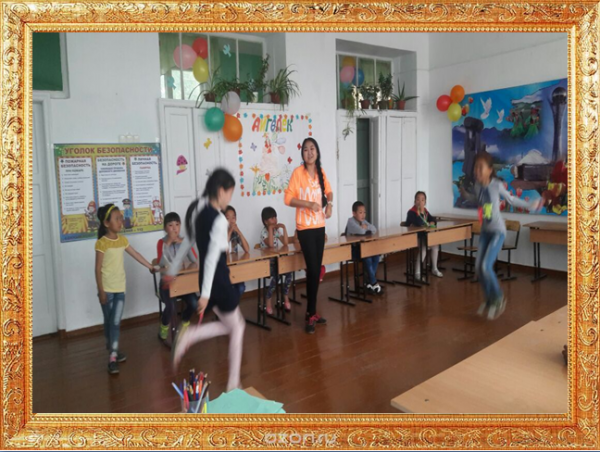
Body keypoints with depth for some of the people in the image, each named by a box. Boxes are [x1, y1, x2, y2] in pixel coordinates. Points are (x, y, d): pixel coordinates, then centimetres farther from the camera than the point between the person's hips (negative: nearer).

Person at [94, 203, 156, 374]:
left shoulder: (122, 239, 4)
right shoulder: (101, 243, -12)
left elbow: (136, 255, 16)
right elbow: (98, 269, -12)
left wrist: (151, 267, 21)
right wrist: (101, 291, -13)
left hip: (120, 288, 4)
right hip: (107, 289, -4)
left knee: (116, 322, 2)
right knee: (109, 321, 9)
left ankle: (112, 356, 9)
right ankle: (112, 349, 23)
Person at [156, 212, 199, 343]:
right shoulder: (161, 242, -6)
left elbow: (195, 260, -11)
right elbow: (161, 263, -22)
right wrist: (167, 243, -25)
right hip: (167, 281, -3)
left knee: (194, 303, -22)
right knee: (171, 306, -28)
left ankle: (184, 324, 10)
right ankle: (164, 327, 7)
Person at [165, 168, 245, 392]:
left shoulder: (197, 211, 6)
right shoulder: (219, 219, -20)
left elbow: (186, 243, 15)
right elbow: (212, 258, -23)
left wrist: (173, 270, 25)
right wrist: (205, 293, -23)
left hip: (209, 280, 8)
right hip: (218, 280, -8)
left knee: (231, 324, 21)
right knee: (237, 328, 9)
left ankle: (189, 335, 6)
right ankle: (233, 385, 17)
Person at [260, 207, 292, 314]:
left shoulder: (277, 229, 8)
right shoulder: (264, 232, -9)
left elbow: (286, 243, -4)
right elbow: (270, 245, -27)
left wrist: (284, 228, -9)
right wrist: (270, 228, -23)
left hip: (278, 260, 5)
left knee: (288, 273, -22)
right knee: (275, 277, -30)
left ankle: (286, 298, -6)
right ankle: (269, 302, -12)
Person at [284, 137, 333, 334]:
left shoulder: (321, 172, 8)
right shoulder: (298, 172, -10)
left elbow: (328, 191, 23)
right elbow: (288, 199, -12)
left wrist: (329, 204, 3)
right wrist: (308, 203, -23)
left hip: (320, 226, 6)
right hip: (305, 227, -6)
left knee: (317, 270, 10)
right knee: (312, 270, -7)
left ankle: (312, 312, 22)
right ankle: (311, 314, 6)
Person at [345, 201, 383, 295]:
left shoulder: (363, 221, 12)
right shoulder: (351, 221, -13)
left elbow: (374, 229, 0)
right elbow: (361, 231, -28)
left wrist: (365, 227, -11)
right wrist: (365, 228, -7)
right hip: (353, 249, -7)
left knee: (376, 255, -18)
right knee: (367, 258, -31)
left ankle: (369, 282, -10)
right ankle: (374, 283, -18)